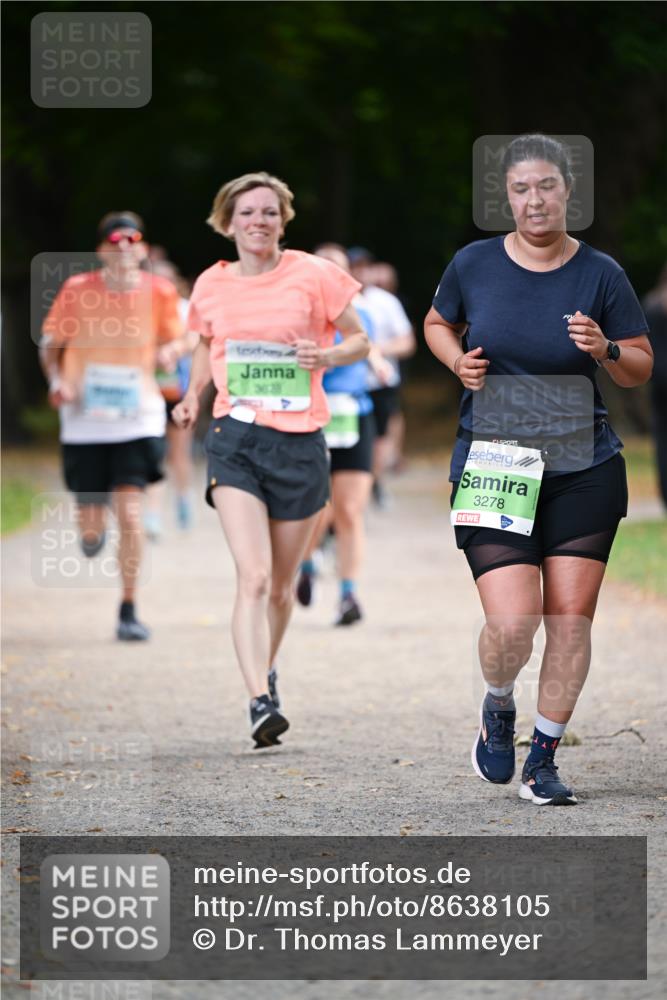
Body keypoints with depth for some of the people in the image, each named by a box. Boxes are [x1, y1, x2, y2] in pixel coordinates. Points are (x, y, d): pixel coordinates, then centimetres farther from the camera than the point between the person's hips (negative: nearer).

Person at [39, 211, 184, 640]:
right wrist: (57, 381, -11)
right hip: (85, 420, 1)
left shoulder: (160, 292, -3)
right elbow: (51, 344, 7)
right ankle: (93, 531, 43)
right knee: (91, 531, 3)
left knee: (130, 512, -14)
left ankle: (129, 611, -1)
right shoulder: (77, 290, -4)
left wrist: (170, 350, -12)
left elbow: (174, 340, 12)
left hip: (138, 418, 0)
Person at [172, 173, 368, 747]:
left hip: (300, 441, 0)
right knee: (253, 577, -18)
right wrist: (193, 396, 8)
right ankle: (261, 704, -25)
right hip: (235, 439, 0)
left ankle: (267, 671, 40)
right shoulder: (211, 286, 5)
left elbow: (360, 342, 6)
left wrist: (327, 356, -15)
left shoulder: (314, 276, -2)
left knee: (281, 585, 11)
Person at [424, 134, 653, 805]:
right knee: (511, 623, -13)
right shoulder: (473, 265, 0)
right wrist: (458, 360, -1)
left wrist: (605, 350, -15)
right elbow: (438, 324, 19)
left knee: (571, 618, -1)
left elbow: (641, 370, 5)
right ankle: (498, 710, 21)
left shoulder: (601, 275, -1)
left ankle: (543, 762, 15)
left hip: (584, 471, 1)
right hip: (491, 466, -1)